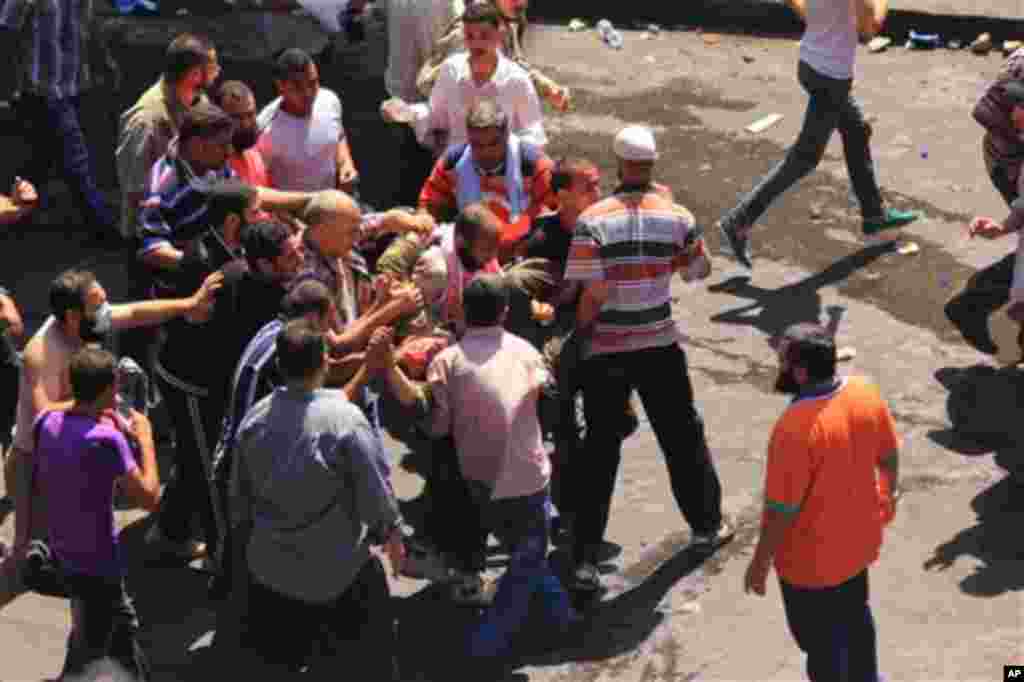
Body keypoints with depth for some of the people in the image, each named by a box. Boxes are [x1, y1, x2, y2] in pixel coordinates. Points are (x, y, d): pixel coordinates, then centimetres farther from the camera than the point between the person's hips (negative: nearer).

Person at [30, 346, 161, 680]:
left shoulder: (47, 422, -7)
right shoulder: (106, 439, -27)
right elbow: (149, 498, -21)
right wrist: (145, 438, -10)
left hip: (62, 555, 8)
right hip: (96, 565, -8)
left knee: (124, 627, 29)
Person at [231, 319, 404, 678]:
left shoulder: (254, 417, -6)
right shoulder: (345, 418, -23)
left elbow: (240, 492, 6)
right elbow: (375, 489, -14)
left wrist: (247, 537, 22)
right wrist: (391, 533, 4)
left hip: (269, 566, 5)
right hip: (336, 568, -4)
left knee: (276, 662, 17)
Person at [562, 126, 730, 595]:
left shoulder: (593, 221, -14)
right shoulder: (676, 216, -6)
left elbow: (593, 293, -17)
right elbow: (700, 271, 8)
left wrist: (579, 330, -2)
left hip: (605, 349, -1)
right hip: (660, 344, 1)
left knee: (600, 450, 5)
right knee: (682, 435, 19)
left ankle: (585, 560, 5)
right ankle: (706, 526, 35)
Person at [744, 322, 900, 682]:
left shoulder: (795, 427, -34)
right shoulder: (867, 394, -13)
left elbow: (782, 509, -26)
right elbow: (890, 454, 4)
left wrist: (760, 563, -13)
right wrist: (889, 493, 24)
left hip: (813, 559, -7)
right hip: (858, 539, 7)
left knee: (819, 638, 15)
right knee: (855, 614, 30)